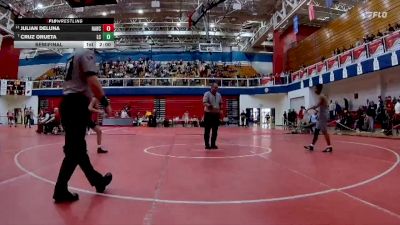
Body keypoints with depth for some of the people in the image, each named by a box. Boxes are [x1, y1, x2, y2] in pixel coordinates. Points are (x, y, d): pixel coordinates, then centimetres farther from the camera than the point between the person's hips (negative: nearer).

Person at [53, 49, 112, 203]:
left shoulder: (74, 56, 24)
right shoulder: (87, 53, -4)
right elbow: (92, 82, -18)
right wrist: (105, 103, -11)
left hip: (67, 102, 10)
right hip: (77, 103, -10)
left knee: (78, 147, 13)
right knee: (74, 150, -4)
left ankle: (97, 180, 28)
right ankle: (60, 190, 3)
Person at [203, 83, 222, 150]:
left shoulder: (219, 95, 12)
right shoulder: (207, 94, -7)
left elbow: (220, 103, 19)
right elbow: (204, 102, -17)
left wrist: (220, 110, 4)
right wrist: (209, 105, -36)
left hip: (216, 114, 6)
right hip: (208, 114, -6)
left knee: (215, 130, 9)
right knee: (207, 130, -1)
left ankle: (213, 144, 18)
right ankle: (207, 144, 6)